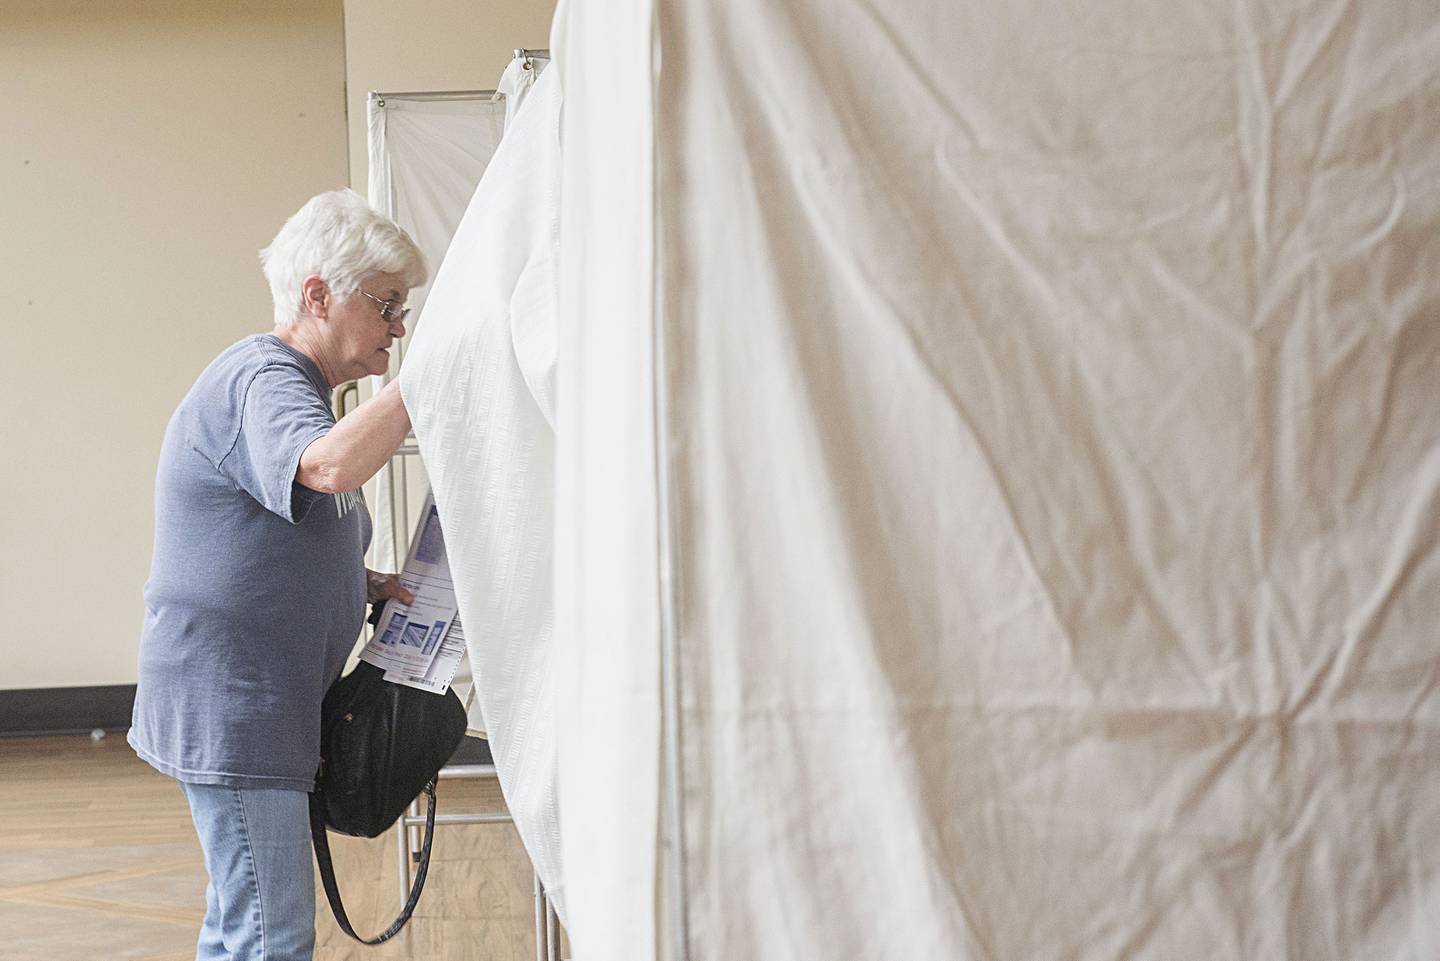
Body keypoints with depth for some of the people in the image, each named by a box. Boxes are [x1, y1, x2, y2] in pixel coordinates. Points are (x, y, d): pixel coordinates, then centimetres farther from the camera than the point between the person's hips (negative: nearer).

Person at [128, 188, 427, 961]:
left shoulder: (288, 384, 19)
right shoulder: (260, 380, -15)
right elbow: (328, 465, -39)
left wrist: (364, 585, 11)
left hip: (262, 708, 11)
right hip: (229, 710, -11)